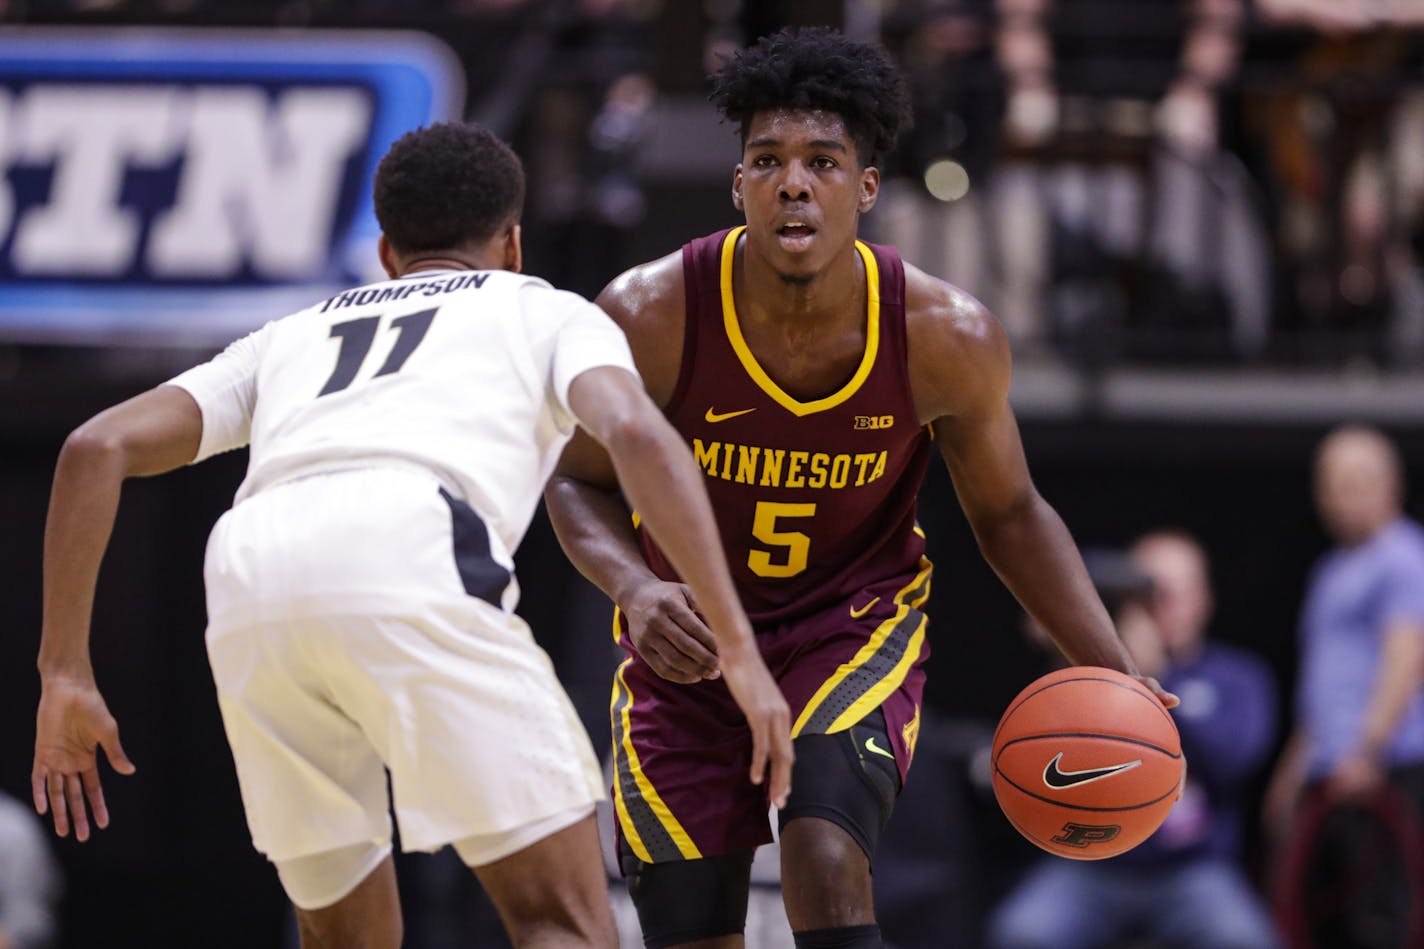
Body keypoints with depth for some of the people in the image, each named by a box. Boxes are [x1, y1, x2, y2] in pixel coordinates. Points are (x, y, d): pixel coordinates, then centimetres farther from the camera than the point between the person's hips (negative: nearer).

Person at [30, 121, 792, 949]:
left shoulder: (292, 336, 37)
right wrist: (739, 647, 1)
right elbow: (633, 432, 5)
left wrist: (65, 673, 25)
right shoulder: (549, 313, 28)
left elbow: (97, 448, 24)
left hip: (250, 579, 4)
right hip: (411, 561, -4)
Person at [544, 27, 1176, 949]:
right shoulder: (651, 315, -22)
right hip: (688, 638, 1)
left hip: (856, 623, -1)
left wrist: (1114, 674, -11)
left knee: (827, 867, -27)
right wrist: (634, 587, -27)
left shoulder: (948, 337, -19)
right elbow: (583, 482, -6)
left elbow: (1009, 514, -2)